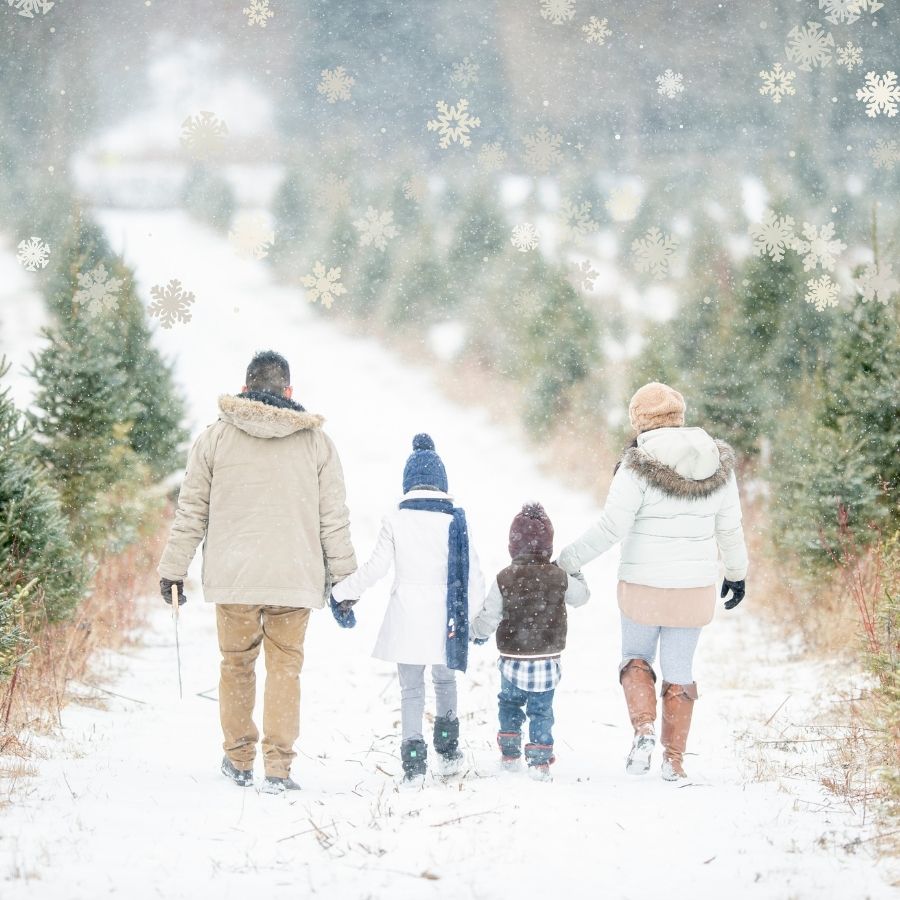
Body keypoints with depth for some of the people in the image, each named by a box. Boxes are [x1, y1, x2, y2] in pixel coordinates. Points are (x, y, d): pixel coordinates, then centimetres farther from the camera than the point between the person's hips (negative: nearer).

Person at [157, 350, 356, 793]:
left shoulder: (216, 437, 2)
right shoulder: (315, 440, 4)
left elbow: (191, 510, 6)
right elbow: (334, 515, 6)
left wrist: (173, 569, 13)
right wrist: (343, 578, 11)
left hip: (233, 575, 0)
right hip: (295, 576, 0)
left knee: (237, 664, 14)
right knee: (285, 667, 4)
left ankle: (238, 759, 22)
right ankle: (278, 767, -2)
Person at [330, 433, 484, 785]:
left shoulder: (395, 520, -5)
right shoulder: (455, 519, -3)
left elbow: (375, 567, -3)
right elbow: (472, 572, 2)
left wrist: (343, 592, 11)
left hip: (407, 617, -1)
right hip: (445, 617, 1)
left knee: (411, 689, 5)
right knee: (445, 680, 22)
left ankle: (414, 761, -4)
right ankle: (448, 752, 24)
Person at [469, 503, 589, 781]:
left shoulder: (504, 580, -12)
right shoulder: (560, 578, -8)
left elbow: (488, 620, -8)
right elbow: (581, 595, 12)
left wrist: (475, 632, 13)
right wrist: (575, 572, 29)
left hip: (512, 661, 0)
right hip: (547, 660, 0)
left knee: (509, 703, 21)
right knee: (541, 710, 9)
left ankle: (509, 754, 23)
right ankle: (539, 759, 6)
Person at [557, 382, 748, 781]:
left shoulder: (639, 466, -15)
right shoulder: (718, 463, -1)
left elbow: (610, 528, -18)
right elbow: (730, 528, 8)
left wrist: (567, 561, -8)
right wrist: (737, 573, 22)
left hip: (643, 585, -3)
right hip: (696, 585, 3)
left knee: (635, 658, 20)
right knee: (679, 672, 15)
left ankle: (643, 728, -3)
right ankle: (674, 760, 15)